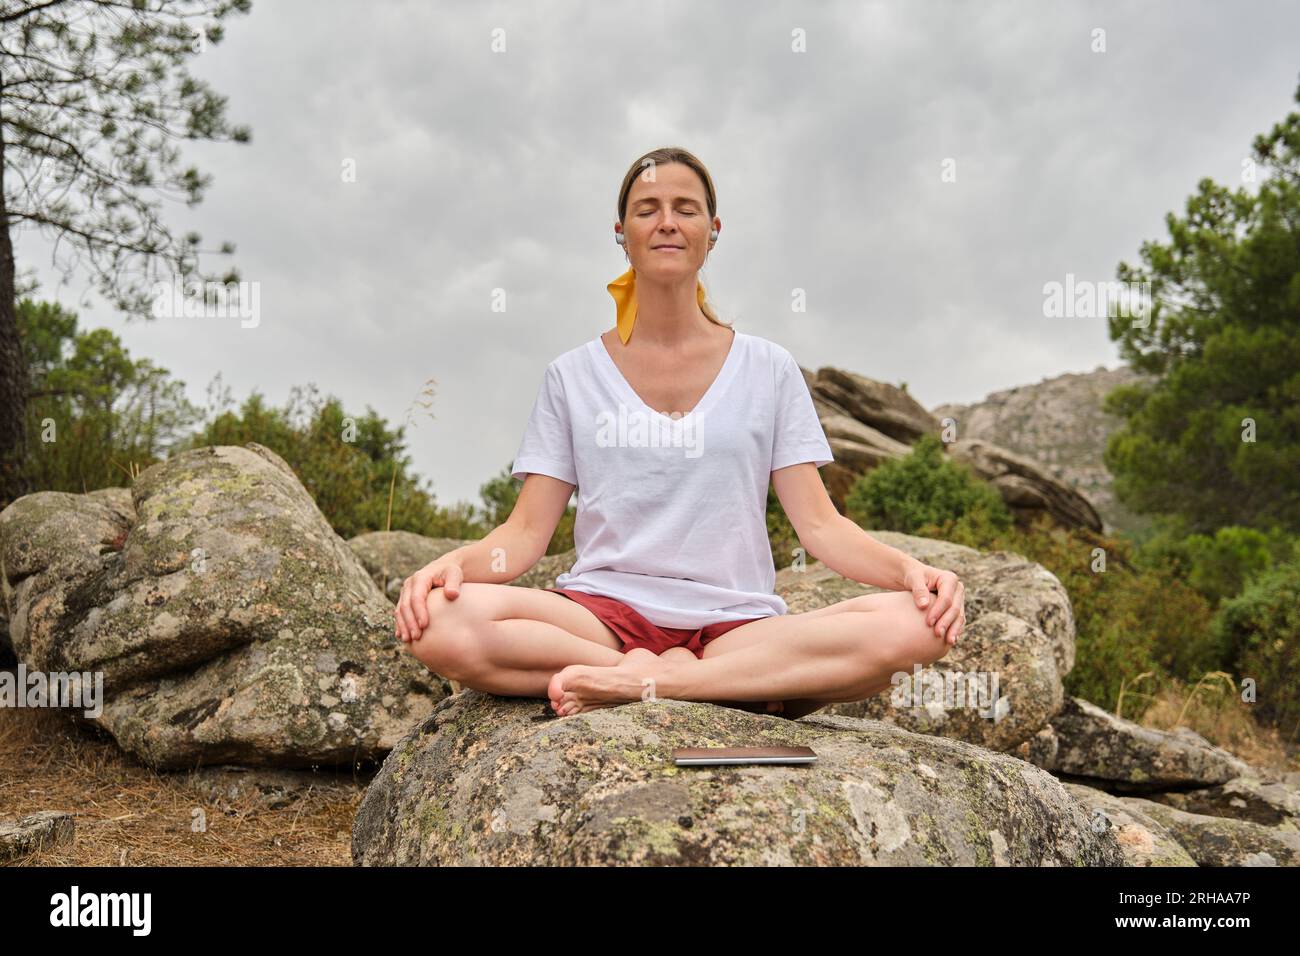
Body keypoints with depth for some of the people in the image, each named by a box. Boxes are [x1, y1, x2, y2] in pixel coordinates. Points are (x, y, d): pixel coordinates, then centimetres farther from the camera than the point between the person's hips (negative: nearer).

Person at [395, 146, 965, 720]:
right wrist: (452, 563, -16)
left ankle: (639, 683, -26)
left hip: (737, 623, 1)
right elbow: (527, 531, 6)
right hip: (602, 615, 0)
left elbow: (820, 525, 5)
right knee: (437, 620, -31)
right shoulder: (572, 376, 11)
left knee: (915, 624, -29)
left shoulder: (769, 371, 10)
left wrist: (909, 568, -15)